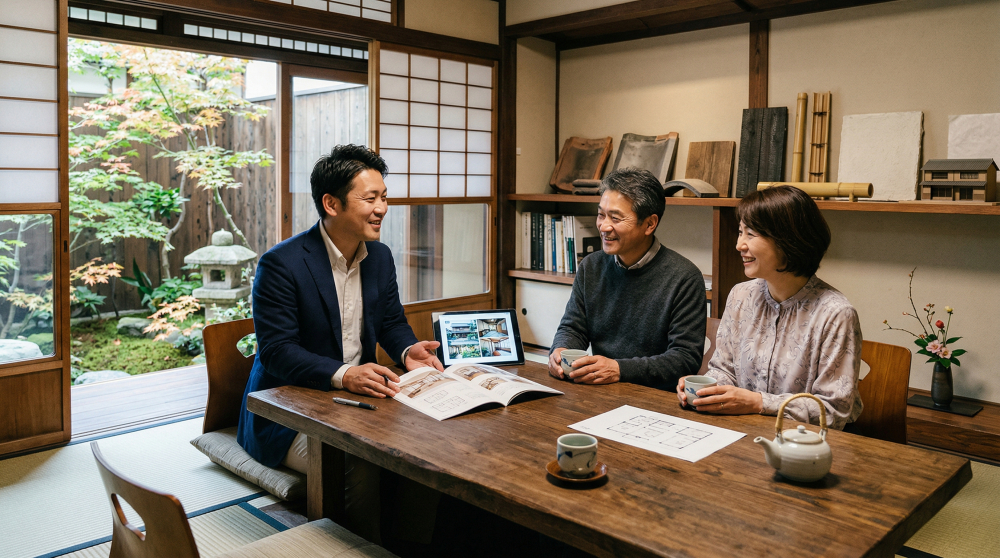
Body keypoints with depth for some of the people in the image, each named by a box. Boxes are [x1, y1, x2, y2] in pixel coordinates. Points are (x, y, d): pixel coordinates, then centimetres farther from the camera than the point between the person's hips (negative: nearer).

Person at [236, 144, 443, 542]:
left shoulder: (380, 256, 6)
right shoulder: (282, 264, -16)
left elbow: (392, 322, 13)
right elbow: (277, 351, -20)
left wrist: (408, 351, -11)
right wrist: (343, 375, -35)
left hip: (355, 398, 6)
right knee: (362, 468, -30)